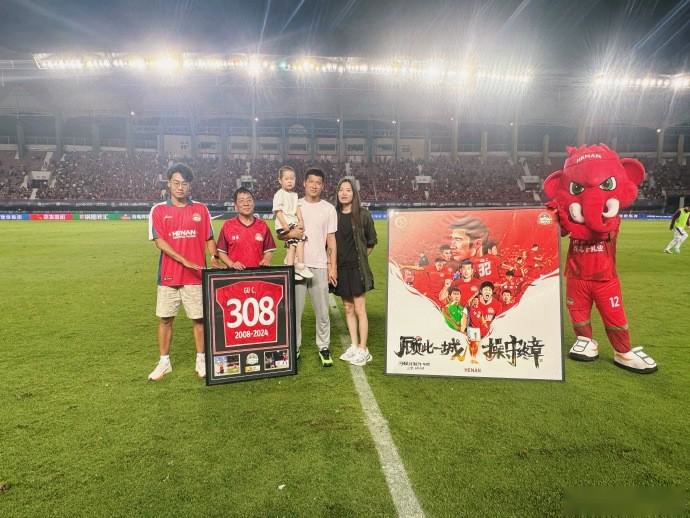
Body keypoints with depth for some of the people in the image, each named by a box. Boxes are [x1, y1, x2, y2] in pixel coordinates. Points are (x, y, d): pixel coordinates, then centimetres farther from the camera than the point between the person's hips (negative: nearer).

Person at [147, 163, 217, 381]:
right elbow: (159, 241, -7)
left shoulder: (201, 209, 6)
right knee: (165, 319, 8)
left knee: (199, 318, 5)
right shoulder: (158, 210, 1)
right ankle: (164, 362, 22)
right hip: (169, 275, 0)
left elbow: (209, 240, 9)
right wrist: (185, 261, -17)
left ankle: (201, 360, 19)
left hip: (196, 275, 1)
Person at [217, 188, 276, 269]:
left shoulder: (262, 225, 7)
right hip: (236, 272, -1)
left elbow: (269, 250, 12)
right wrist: (231, 264, -8)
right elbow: (221, 252, 6)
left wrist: (266, 260, -7)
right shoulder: (227, 226, 3)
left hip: (258, 271, 2)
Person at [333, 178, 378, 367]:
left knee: (359, 309, -3)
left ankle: (363, 350, 7)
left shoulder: (363, 214, -4)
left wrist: (361, 258, 7)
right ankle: (354, 346, 22)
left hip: (357, 268, -4)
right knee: (348, 309, 11)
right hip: (340, 268, 4)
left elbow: (371, 241, 5)